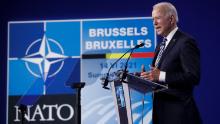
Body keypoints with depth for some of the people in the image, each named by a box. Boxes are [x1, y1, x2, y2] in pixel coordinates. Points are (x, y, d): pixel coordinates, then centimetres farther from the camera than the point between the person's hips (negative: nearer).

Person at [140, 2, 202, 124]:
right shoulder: (161, 46, 17)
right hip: (161, 110, 8)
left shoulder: (186, 42, -11)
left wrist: (161, 76, -23)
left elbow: (193, 77, -19)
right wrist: (149, 76, -1)